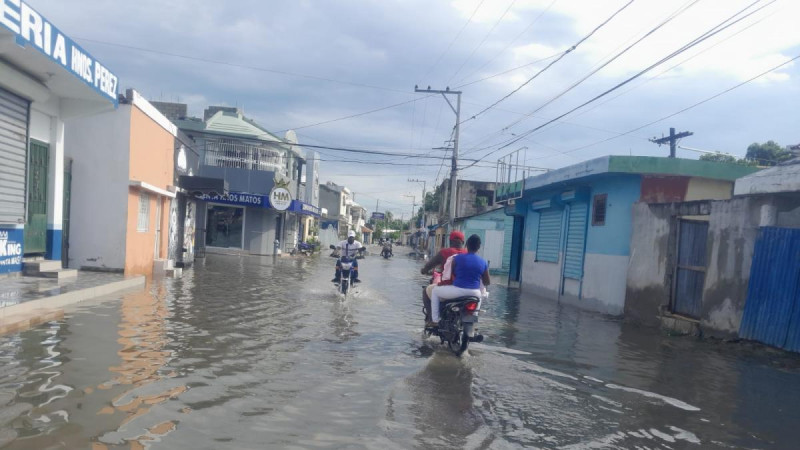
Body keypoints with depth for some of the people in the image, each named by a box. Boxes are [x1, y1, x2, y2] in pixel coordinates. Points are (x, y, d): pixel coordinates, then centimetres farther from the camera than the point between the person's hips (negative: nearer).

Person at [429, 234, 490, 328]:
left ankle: (435, 321, 16)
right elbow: (487, 282, 8)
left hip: (458, 291, -4)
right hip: (474, 294, 4)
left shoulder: (458, 258, -7)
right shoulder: (483, 262, 2)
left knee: (435, 291, 20)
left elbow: (452, 273, 7)